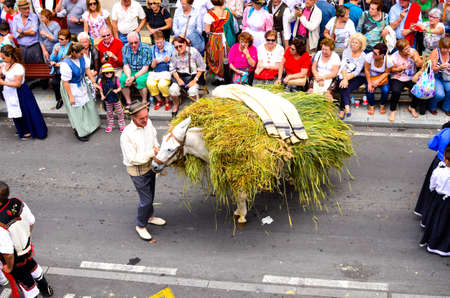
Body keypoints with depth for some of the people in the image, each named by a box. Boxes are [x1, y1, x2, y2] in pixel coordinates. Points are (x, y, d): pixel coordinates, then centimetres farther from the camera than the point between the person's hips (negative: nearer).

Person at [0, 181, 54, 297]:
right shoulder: (18, 202, -21)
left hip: (16, 258, -7)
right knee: (32, 267, 36)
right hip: (27, 247, 8)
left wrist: (9, 267, -12)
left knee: (25, 281, 19)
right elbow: (31, 222, -3)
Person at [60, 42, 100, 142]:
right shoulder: (66, 64, -33)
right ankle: (78, 132, 26)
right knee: (76, 110, 6)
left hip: (81, 85, 7)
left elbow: (87, 69, 3)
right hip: (71, 88, -7)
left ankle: (90, 125, 45)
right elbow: (65, 82, -27)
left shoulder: (81, 57, -14)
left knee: (88, 104, 21)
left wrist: (93, 82, 2)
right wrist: (71, 96, -22)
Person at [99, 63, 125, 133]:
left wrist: (117, 90, -26)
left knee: (119, 112, 9)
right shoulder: (102, 81, -6)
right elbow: (101, 90, 3)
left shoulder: (115, 79, -11)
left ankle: (122, 125, 23)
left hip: (115, 99, -2)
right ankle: (110, 125, 30)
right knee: (109, 113, 16)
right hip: (107, 99, 2)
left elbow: (119, 87, -6)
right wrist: (102, 95, -11)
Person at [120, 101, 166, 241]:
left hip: (150, 165, 7)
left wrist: (157, 148, -3)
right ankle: (140, 226, 23)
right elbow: (133, 158, -28)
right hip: (138, 171, -7)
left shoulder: (148, 123, -8)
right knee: (146, 199, 1)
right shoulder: (127, 135, -29)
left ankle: (149, 216, 48)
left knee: (150, 194, 24)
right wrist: (152, 153, -27)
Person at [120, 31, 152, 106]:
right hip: (130, 71, 4)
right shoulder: (125, 48, -2)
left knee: (140, 80, -36)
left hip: (143, 71, -4)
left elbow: (145, 68, -16)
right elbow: (126, 65, 0)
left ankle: (144, 102, -13)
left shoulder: (146, 49, -15)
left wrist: (134, 77, -26)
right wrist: (128, 76, -21)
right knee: (122, 79, -26)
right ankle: (128, 102, -11)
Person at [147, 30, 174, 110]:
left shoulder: (170, 47, 1)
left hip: (167, 71, -4)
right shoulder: (153, 49, 11)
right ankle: (159, 100, 1)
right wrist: (154, 62, -11)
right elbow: (152, 66, 13)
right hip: (156, 72, 4)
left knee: (162, 84, -33)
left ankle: (168, 100, -1)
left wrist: (170, 59, -20)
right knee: (150, 83, -27)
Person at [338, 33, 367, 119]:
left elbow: (357, 72, -12)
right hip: (345, 75, 2)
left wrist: (347, 78, -27)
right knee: (344, 87, -30)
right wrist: (344, 78, -24)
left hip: (357, 77, -2)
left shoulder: (363, 56, -2)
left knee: (346, 88, -29)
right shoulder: (346, 51, 4)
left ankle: (342, 110, -27)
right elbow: (343, 66, -7)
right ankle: (347, 106, -37)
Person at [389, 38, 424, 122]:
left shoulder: (413, 51, -5)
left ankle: (412, 107, 10)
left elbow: (421, 65, -5)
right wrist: (399, 69, -19)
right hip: (398, 79, -3)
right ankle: (393, 111, -7)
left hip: (411, 78, 3)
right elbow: (392, 69, 2)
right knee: (396, 91, -33)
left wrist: (414, 58, -22)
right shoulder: (394, 57, -12)